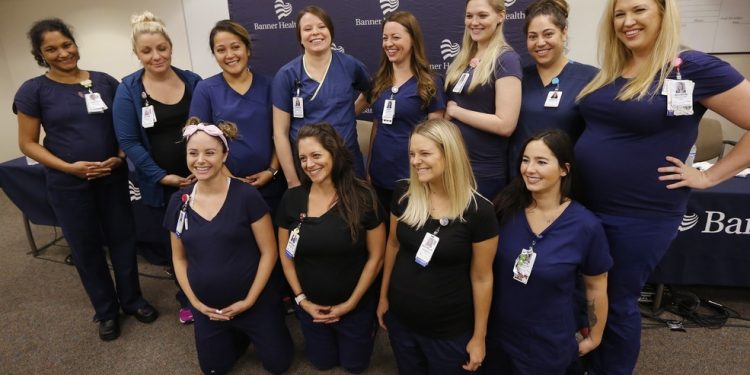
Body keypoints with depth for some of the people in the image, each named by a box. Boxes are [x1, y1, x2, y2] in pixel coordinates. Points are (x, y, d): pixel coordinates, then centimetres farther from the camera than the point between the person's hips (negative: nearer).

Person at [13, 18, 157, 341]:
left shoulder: (105, 82, 2)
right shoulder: (33, 91, -3)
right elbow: (28, 143, -2)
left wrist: (120, 157, -9)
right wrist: (68, 167, -16)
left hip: (113, 177, 1)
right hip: (68, 185, -1)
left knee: (123, 238, 8)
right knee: (86, 247, 10)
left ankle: (132, 300, 29)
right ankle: (106, 311, 28)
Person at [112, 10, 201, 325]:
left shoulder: (193, 81, 2)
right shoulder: (128, 89, -4)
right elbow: (128, 141, -8)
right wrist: (162, 176, -15)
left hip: (200, 177, 1)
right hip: (161, 184, 0)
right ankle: (188, 300, 35)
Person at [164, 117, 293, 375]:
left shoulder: (247, 196, -17)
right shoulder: (178, 202, -4)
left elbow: (269, 252, -13)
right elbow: (179, 258, 6)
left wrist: (249, 300, -15)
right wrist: (195, 301, -3)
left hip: (255, 303, -3)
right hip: (207, 309, 4)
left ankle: (249, 333, 39)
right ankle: (238, 336, 45)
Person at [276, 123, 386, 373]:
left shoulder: (362, 198, -18)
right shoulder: (291, 200, -10)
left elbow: (376, 256, -12)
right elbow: (285, 255, 0)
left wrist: (350, 303, -11)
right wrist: (301, 299, -5)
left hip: (356, 306, -2)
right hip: (310, 306, 3)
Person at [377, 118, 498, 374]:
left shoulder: (479, 211, -21)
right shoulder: (404, 195, -11)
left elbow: (482, 278, -11)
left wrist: (479, 336, -3)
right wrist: (383, 296, 11)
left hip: (450, 332, -3)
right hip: (400, 320, 4)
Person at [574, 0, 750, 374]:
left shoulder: (693, 67, -11)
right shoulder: (607, 73, 6)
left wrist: (707, 176, -10)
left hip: (640, 217, -6)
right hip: (584, 205, 6)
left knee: (615, 302, 10)